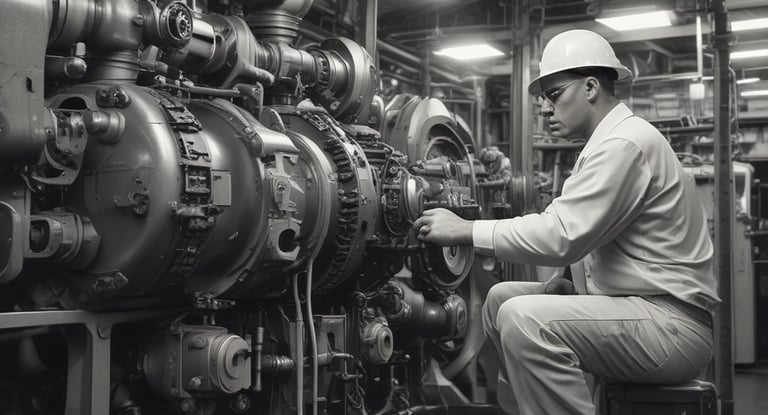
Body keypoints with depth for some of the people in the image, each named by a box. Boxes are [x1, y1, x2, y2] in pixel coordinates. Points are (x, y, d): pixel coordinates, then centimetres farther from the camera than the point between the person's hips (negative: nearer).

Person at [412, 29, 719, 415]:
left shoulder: (626, 143, -17)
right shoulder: (612, 140, 17)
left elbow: (563, 234, -25)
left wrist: (465, 231, -19)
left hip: (670, 323, -10)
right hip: (634, 306, 10)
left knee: (524, 319, -28)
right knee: (502, 297, 10)